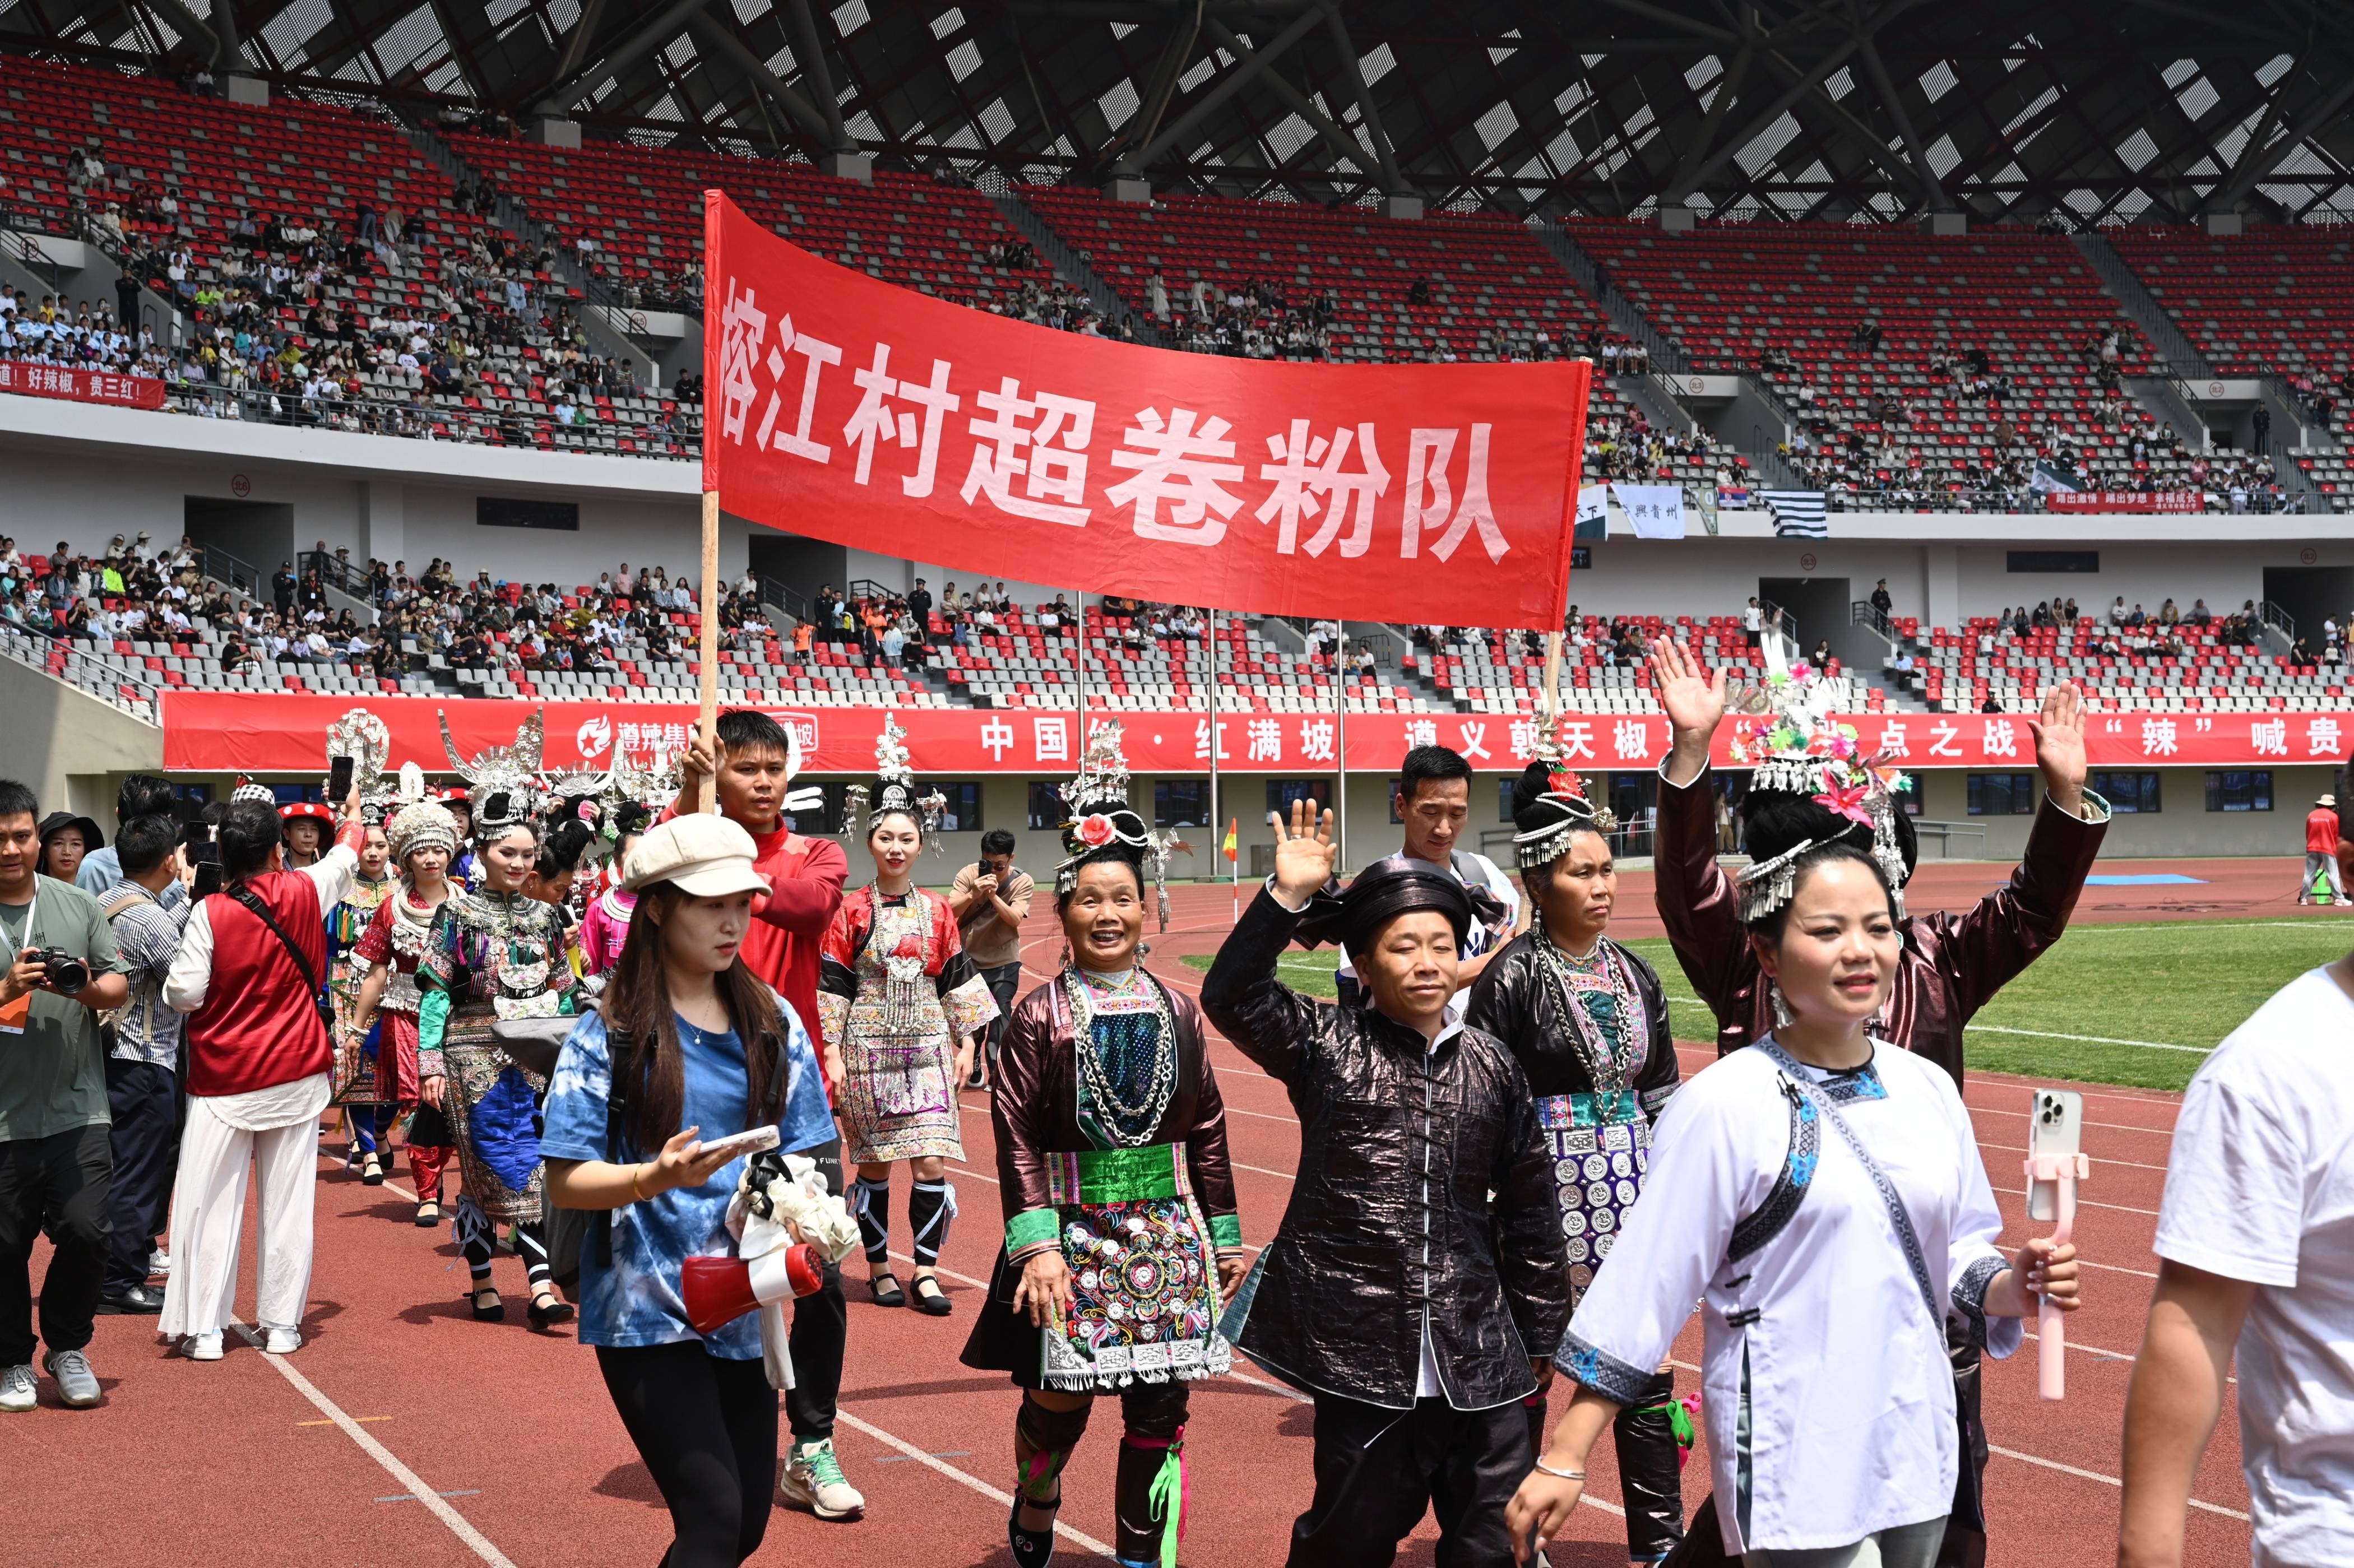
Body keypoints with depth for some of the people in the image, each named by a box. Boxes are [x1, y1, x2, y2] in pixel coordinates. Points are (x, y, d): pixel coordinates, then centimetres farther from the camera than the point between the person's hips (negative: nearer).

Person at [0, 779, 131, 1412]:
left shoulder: (77, 904, 7)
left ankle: (67, 1346, 17)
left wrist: (87, 988, -11)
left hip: (76, 1107, 2)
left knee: (85, 1229, -5)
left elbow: (119, 986, 10)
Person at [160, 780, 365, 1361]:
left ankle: (204, 1329, 1)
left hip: (223, 1079, -2)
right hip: (296, 1075, 2)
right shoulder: (304, 894, -3)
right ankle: (281, 1324, 10)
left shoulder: (210, 913, -12)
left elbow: (183, 994, -10)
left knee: (210, 1201, 2)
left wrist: (173, 982, 13)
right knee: (288, 1201, 7)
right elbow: (346, 857, 18)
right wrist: (353, 816, 39)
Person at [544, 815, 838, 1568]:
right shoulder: (611, 1032, -7)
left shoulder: (772, 1022, 5)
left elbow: (803, 1155, 9)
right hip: (646, 1307, -5)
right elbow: (566, 1182, -9)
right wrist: (656, 1178, -26)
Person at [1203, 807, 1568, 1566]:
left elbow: (1529, 1208, 12)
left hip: (1478, 1358, 3)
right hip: (1360, 1350, -2)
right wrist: (1288, 897, -23)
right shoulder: (1326, 1046, 0)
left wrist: (1543, 1331, 16)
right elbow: (1233, 996, -15)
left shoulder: (1492, 1066, 6)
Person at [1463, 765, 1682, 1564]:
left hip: (1636, 1194, 5)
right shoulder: (1513, 976, -8)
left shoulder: (1634, 975, 9)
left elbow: (1662, 1098, 15)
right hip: (1546, 1191, -5)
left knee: (1648, 1374, 6)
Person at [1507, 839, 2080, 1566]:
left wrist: (2011, 1286, -7)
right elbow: (1643, 1288, -11)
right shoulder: (1723, 1105, -12)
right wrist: (1564, 1461, -12)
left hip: (1918, 1453, 6)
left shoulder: (1928, 1090, 5)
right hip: (1795, 1472, -6)